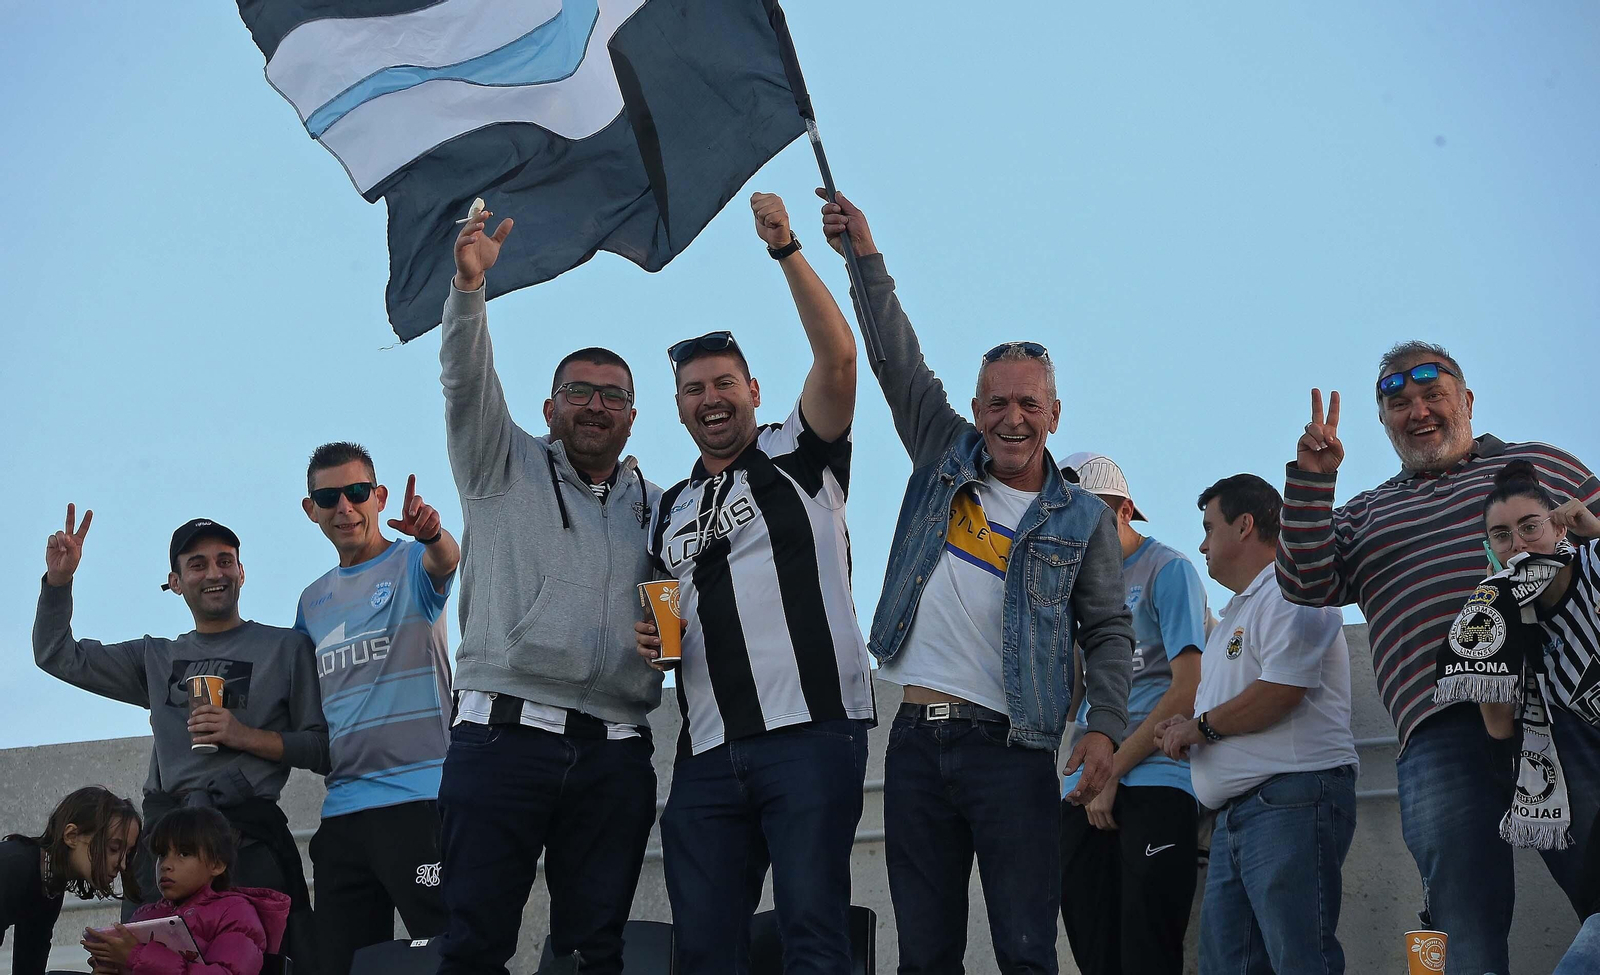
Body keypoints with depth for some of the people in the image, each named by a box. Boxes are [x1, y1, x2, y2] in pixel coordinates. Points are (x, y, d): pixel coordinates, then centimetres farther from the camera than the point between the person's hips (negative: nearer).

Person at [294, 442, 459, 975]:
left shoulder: (411, 564, 1)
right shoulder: (313, 600, 18)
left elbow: (446, 558, -24)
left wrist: (431, 533, -46)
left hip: (419, 795, -6)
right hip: (341, 807, 6)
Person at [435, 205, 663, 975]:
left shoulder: (656, 507, 20)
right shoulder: (504, 467, 12)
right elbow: (466, 381, -2)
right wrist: (469, 285, -18)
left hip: (615, 757, 3)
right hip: (503, 738, -3)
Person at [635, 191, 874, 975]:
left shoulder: (797, 457, 7)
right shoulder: (669, 511, 23)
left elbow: (838, 357, -9)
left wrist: (786, 250, -15)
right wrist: (647, 638, 8)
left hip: (811, 732, -5)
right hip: (708, 754, 6)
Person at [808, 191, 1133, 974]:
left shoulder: (1083, 520, 7)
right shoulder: (946, 458, 13)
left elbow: (1109, 634, 6)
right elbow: (899, 362, 13)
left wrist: (1104, 727, -9)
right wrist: (865, 256, 7)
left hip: (1011, 749, -3)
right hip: (917, 739, 3)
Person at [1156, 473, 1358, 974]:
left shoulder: (1289, 593, -7)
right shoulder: (1238, 611, 28)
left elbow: (1280, 692, -20)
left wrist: (1200, 726, -6)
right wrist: (1185, 729, 9)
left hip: (1292, 802, -11)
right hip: (1237, 811, 11)